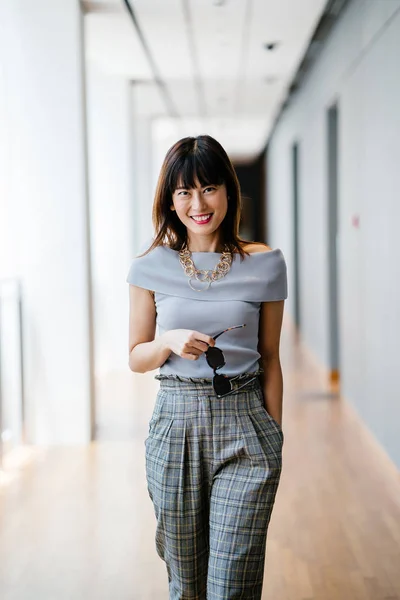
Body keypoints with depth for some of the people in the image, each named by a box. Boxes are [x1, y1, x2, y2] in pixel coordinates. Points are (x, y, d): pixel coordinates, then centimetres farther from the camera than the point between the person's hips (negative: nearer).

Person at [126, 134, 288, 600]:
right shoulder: (152, 265, 1)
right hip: (175, 424, 1)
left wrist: (275, 437, 4)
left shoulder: (264, 264, 0)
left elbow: (269, 359, 5)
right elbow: (136, 358, 8)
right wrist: (170, 341, -14)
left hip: (245, 426, -1)